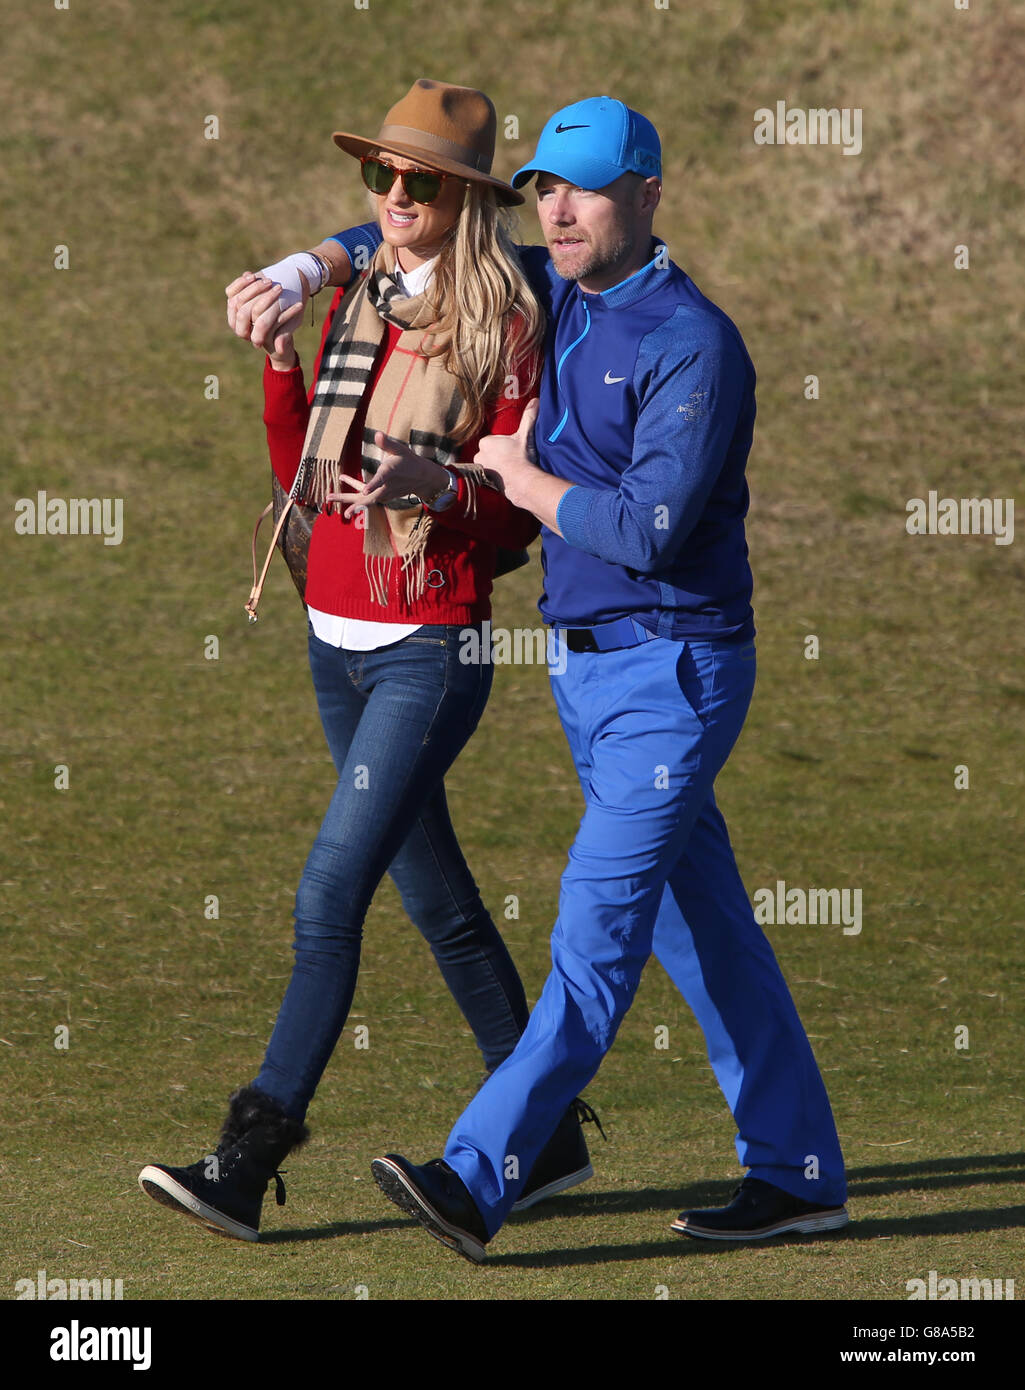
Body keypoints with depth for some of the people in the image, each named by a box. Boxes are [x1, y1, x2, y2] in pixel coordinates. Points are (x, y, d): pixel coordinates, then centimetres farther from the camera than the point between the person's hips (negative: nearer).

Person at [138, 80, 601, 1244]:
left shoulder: (503, 323, -9)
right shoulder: (356, 301, 10)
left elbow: (517, 509, -10)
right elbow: (301, 475, 11)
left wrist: (438, 481, -29)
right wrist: (278, 356, 0)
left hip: (432, 647, -7)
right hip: (337, 636, 7)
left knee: (329, 897, -13)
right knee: (438, 900, 13)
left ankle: (248, 1165, -13)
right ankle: (548, 1137, 23)